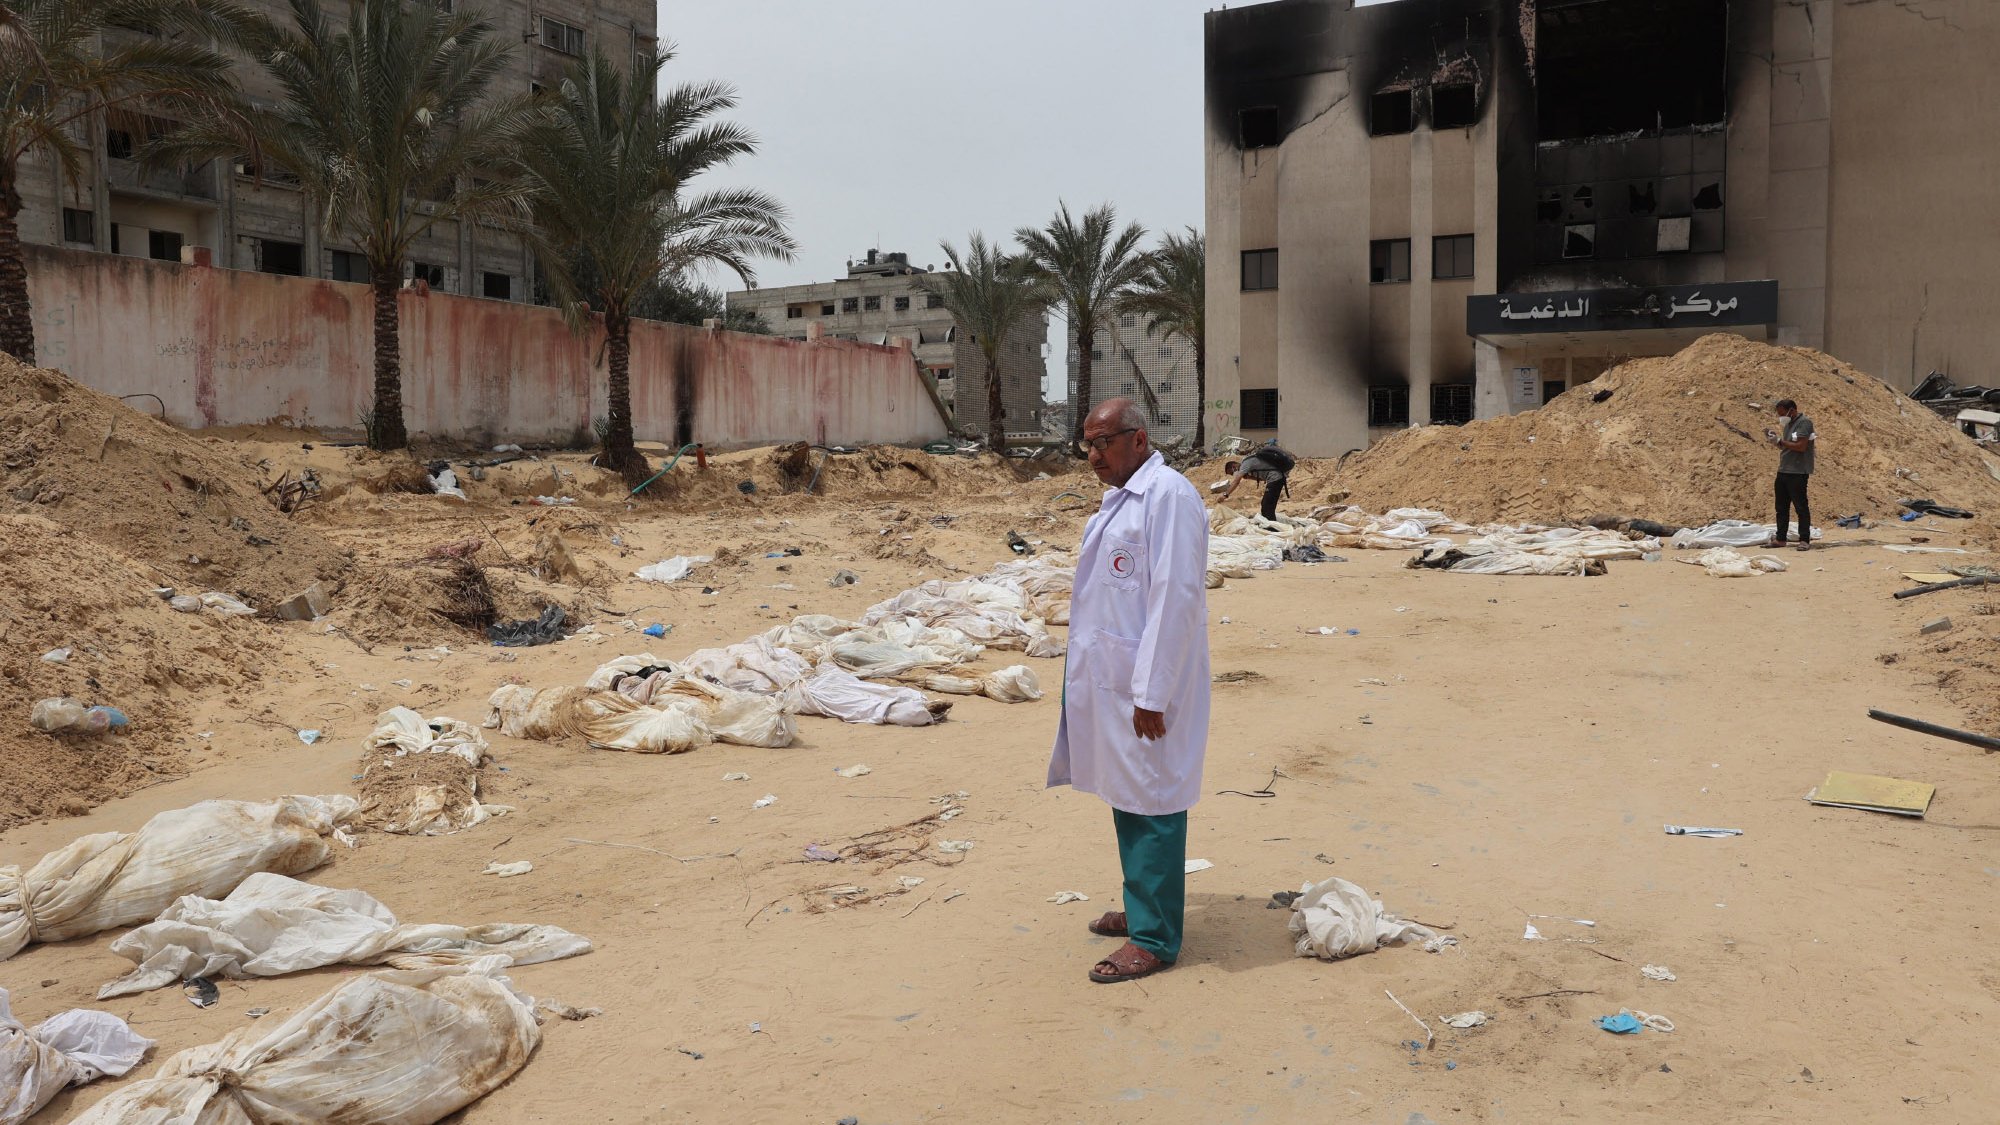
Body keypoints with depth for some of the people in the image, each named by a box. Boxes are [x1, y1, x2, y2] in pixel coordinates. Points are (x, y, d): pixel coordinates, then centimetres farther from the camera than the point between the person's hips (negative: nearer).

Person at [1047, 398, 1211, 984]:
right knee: (1125, 799, 17)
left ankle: (1153, 939, 10)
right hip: (1109, 679, 9)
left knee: (1152, 805, 0)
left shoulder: (1169, 496, -16)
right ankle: (1142, 909, 32)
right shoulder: (1121, 497, 15)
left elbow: (1176, 598, -21)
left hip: (1145, 687, -9)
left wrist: (1151, 693, -21)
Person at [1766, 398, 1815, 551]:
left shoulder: (1804, 423, -10)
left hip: (1798, 473, -9)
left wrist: (1780, 441, -15)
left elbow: (1801, 446, -19)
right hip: (1783, 471, 9)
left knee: (1801, 507, -3)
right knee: (1781, 507, 11)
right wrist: (1775, 440, 4)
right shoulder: (1788, 425, 16)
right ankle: (1780, 538, 16)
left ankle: (1805, 540, 1)